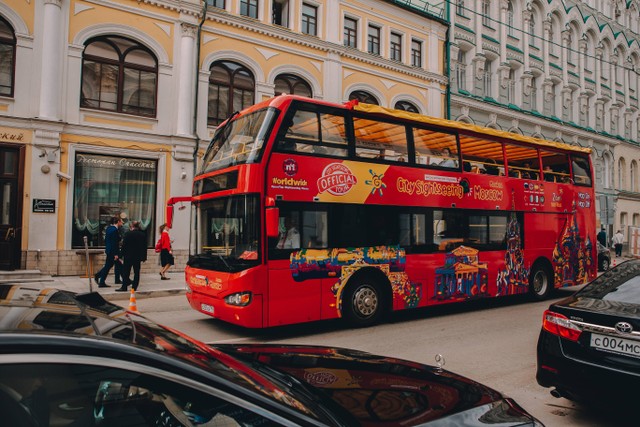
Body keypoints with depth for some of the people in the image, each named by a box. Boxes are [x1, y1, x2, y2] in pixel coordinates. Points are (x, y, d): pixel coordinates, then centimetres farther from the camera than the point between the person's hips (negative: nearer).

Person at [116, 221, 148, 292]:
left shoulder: (128, 234, -10)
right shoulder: (143, 235, 3)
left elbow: (124, 245, -7)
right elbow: (145, 247, 7)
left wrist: (122, 254, 2)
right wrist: (144, 257, 12)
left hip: (129, 256, -4)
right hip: (138, 256, 4)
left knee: (126, 272, 2)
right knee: (136, 272, 8)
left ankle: (124, 287, 2)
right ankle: (134, 287, 8)